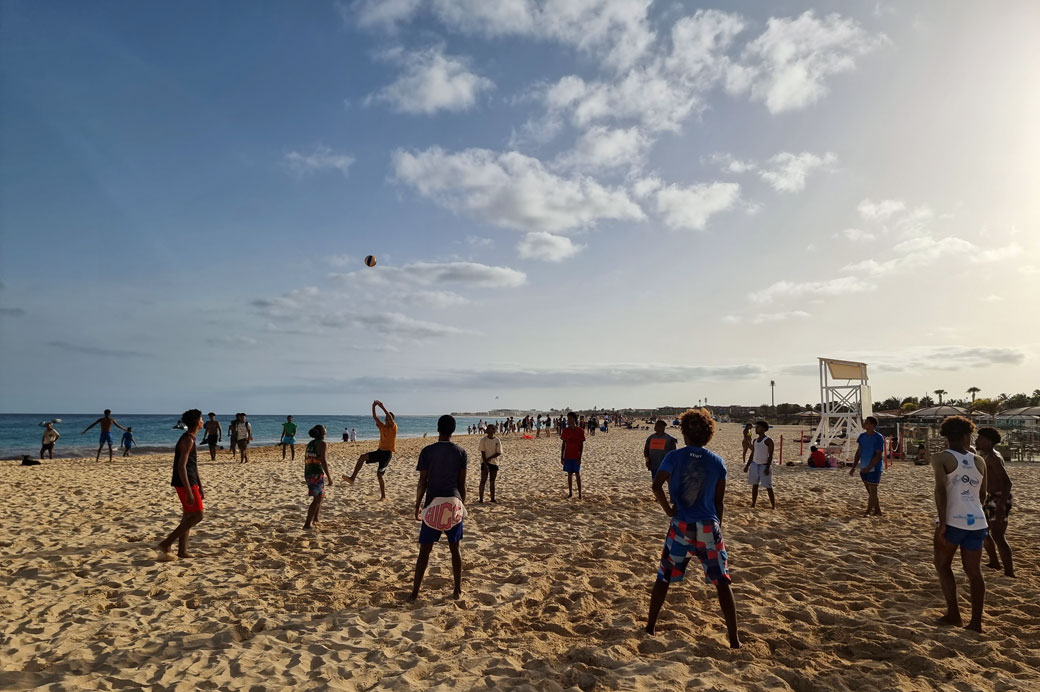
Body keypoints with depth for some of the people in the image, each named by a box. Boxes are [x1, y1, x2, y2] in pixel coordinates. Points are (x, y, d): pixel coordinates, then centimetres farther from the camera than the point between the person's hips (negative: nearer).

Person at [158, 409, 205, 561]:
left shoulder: (190, 439, 15)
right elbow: (181, 466, -24)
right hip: (185, 483, -10)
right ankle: (166, 544, -7)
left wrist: (200, 487, 25)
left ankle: (182, 551, 17)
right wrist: (189, 492, -26)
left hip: (190, 482, 10)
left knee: (188, 516, 13)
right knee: (197, 515, -8)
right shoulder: (188, 440, -17)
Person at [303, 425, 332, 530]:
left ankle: (315, 520, 29)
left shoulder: (310, 443, 15)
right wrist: (329, 477, -15)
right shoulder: (323, 443, -9)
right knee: (317, 499, -2)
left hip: (308, 473, 8)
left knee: (320, 496, 23)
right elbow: (323, 461, -17)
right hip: (317, 474, -8)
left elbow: (306, 459, 16)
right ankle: (307, 524, -7)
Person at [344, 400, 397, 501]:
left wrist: (382, 407, -31)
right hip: (380, 451, 6)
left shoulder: (394, 427, -6)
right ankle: (352, 478, -19)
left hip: (387, 453, -6)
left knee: (379, 474, -8)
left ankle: (383, 496, 4)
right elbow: (375, 417, -2)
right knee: (362, 457, -16)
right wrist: (373, 407, -17)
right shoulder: (382, 426, 9)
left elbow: (390, 418, -25)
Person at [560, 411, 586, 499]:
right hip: (567, 456, 3)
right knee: (569, 474, 9)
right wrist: (561, 456, 3)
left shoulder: (580, 431, -7)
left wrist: (580, 457, -11)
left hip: (576, 457, -3)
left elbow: (582, 445, -6)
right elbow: (563, 444, 6)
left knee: (577, 474, 1)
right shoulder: (565, 431, 2)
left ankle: (580, 493, 8)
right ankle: (570, 493, 18)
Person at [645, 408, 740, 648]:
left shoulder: (674, 456, -4)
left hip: (681, 527, 0)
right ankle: (734, 640, 11)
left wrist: (668, 510, -4)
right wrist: (717, 528, 15)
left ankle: (650, 628, 24)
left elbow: (656, 486, -17)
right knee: (722, 582, 10)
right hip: (709, 528, 1)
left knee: (664, 578, 14)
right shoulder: (717, 462, 1)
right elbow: (719, 501, 5)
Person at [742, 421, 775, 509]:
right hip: (755, 464, 6)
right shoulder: (755, 440, 10)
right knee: (754, 485, 8)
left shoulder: (768, 441, -10)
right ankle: (753, 504, 14)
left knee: (768, 487, -3)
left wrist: (767, 468, -20)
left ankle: (773, 505, 5)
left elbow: (770, 455, -13)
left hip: (764, 465, -6)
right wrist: (747, 466, 11)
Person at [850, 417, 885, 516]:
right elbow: (858, 452, 12)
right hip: (864, 468, 7)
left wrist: (869, 468, -21)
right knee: (870, 491, 13)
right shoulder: (862, 436, 7)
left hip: (874, 468, -7)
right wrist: (853, 467, 7)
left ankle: (868, 512, 0)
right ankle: (877, 511, 25)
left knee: (872, 490, -3)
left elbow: (879, 455, -16)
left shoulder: (878, 437, -13)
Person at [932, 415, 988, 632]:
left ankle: (953, 613, 12)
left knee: (943, 565, 14)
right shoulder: (979, 461, 11)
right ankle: (976, 621, 11)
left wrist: (942, 523, -16)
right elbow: (982, 494, 17)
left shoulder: (941, 458, -3)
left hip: (953, 520, -4)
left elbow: (940, 490, -16)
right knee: (973, 571, 11)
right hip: (977, 521, 4)